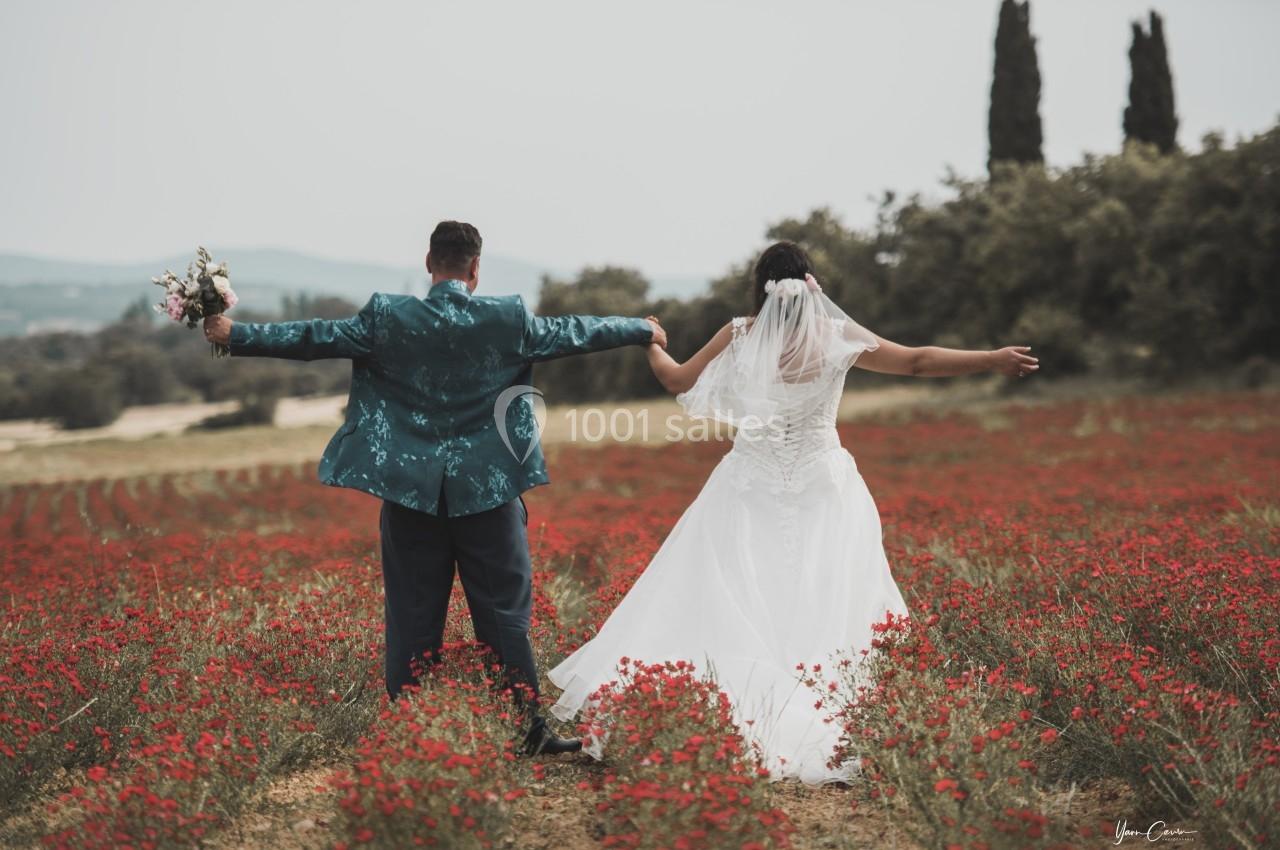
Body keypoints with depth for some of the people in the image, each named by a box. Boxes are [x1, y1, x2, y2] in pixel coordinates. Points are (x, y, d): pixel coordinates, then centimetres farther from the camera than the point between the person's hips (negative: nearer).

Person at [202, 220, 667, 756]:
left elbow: (314, 339, -1)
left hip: (411, 489, 1)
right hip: (487, 488, -1)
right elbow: (573, 333, 8)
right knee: (505, 610, 6)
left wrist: (235, 335, 10)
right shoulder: (508, 320, -4)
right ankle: (529, 726, 8)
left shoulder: (387, 320, -4)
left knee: (413, 612, 8)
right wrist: (642, 330, 24)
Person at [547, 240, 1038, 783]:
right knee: (827, 611, 4)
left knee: (726, 610, 5)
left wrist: (652, 349, 27)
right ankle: (820, 734, 2)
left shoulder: (739, 336, -5)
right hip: (822, 494, 0)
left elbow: (679, 381, 7)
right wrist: (994, 359, 3)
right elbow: (916, 362, -4)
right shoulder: (837, 335, -6)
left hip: (748, 497, 0)